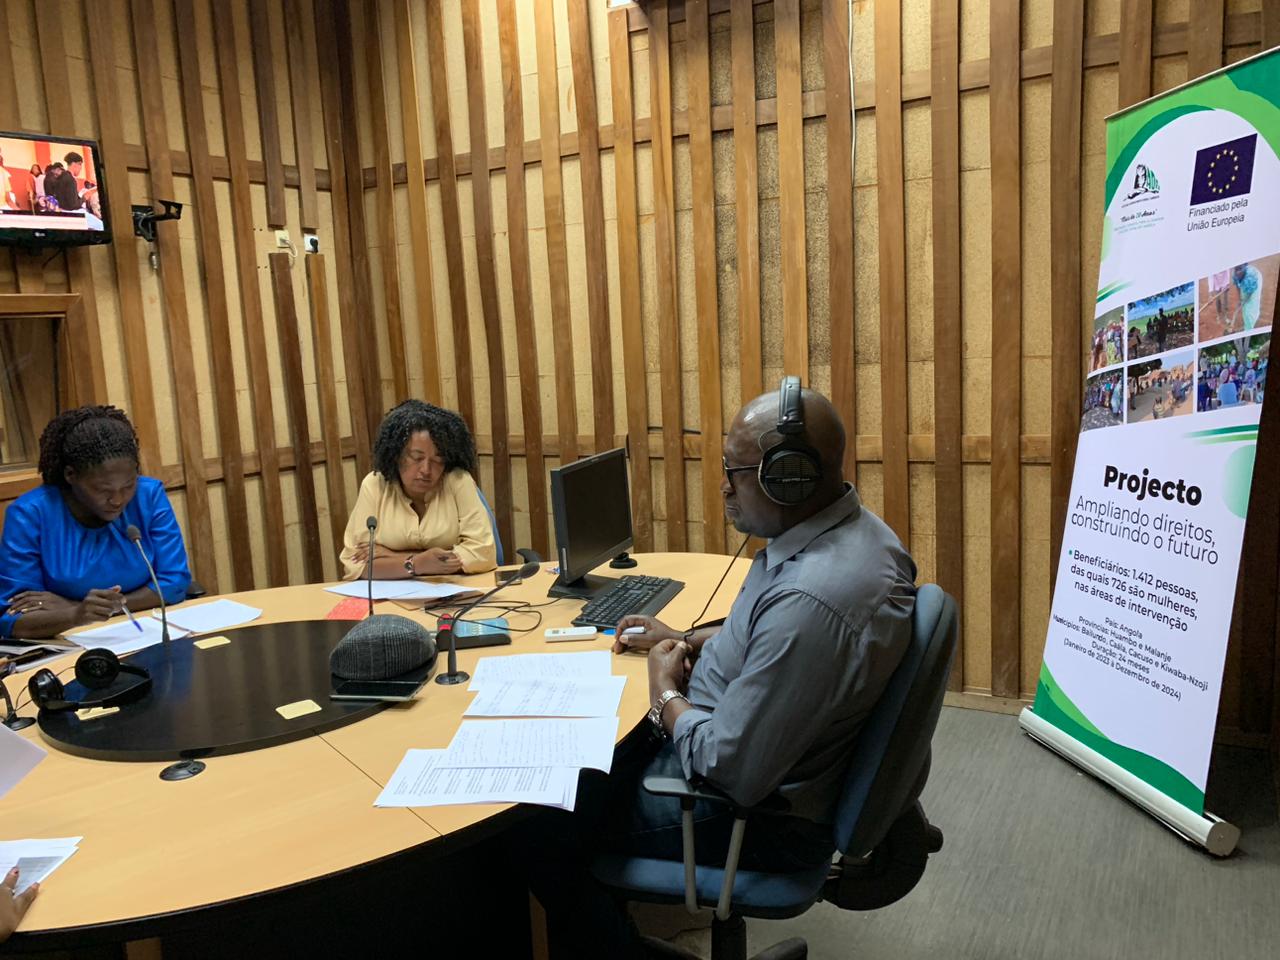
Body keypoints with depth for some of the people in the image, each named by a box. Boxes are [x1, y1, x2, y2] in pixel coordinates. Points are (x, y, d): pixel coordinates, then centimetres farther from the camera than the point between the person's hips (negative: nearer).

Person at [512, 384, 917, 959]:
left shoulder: (810, 599, -36)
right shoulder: (846, 527, -4)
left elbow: (731, 772, -30)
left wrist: (665, 693, -12)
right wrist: (687, 640, 10)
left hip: (760, 809, -10)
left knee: (534, 831, -4)